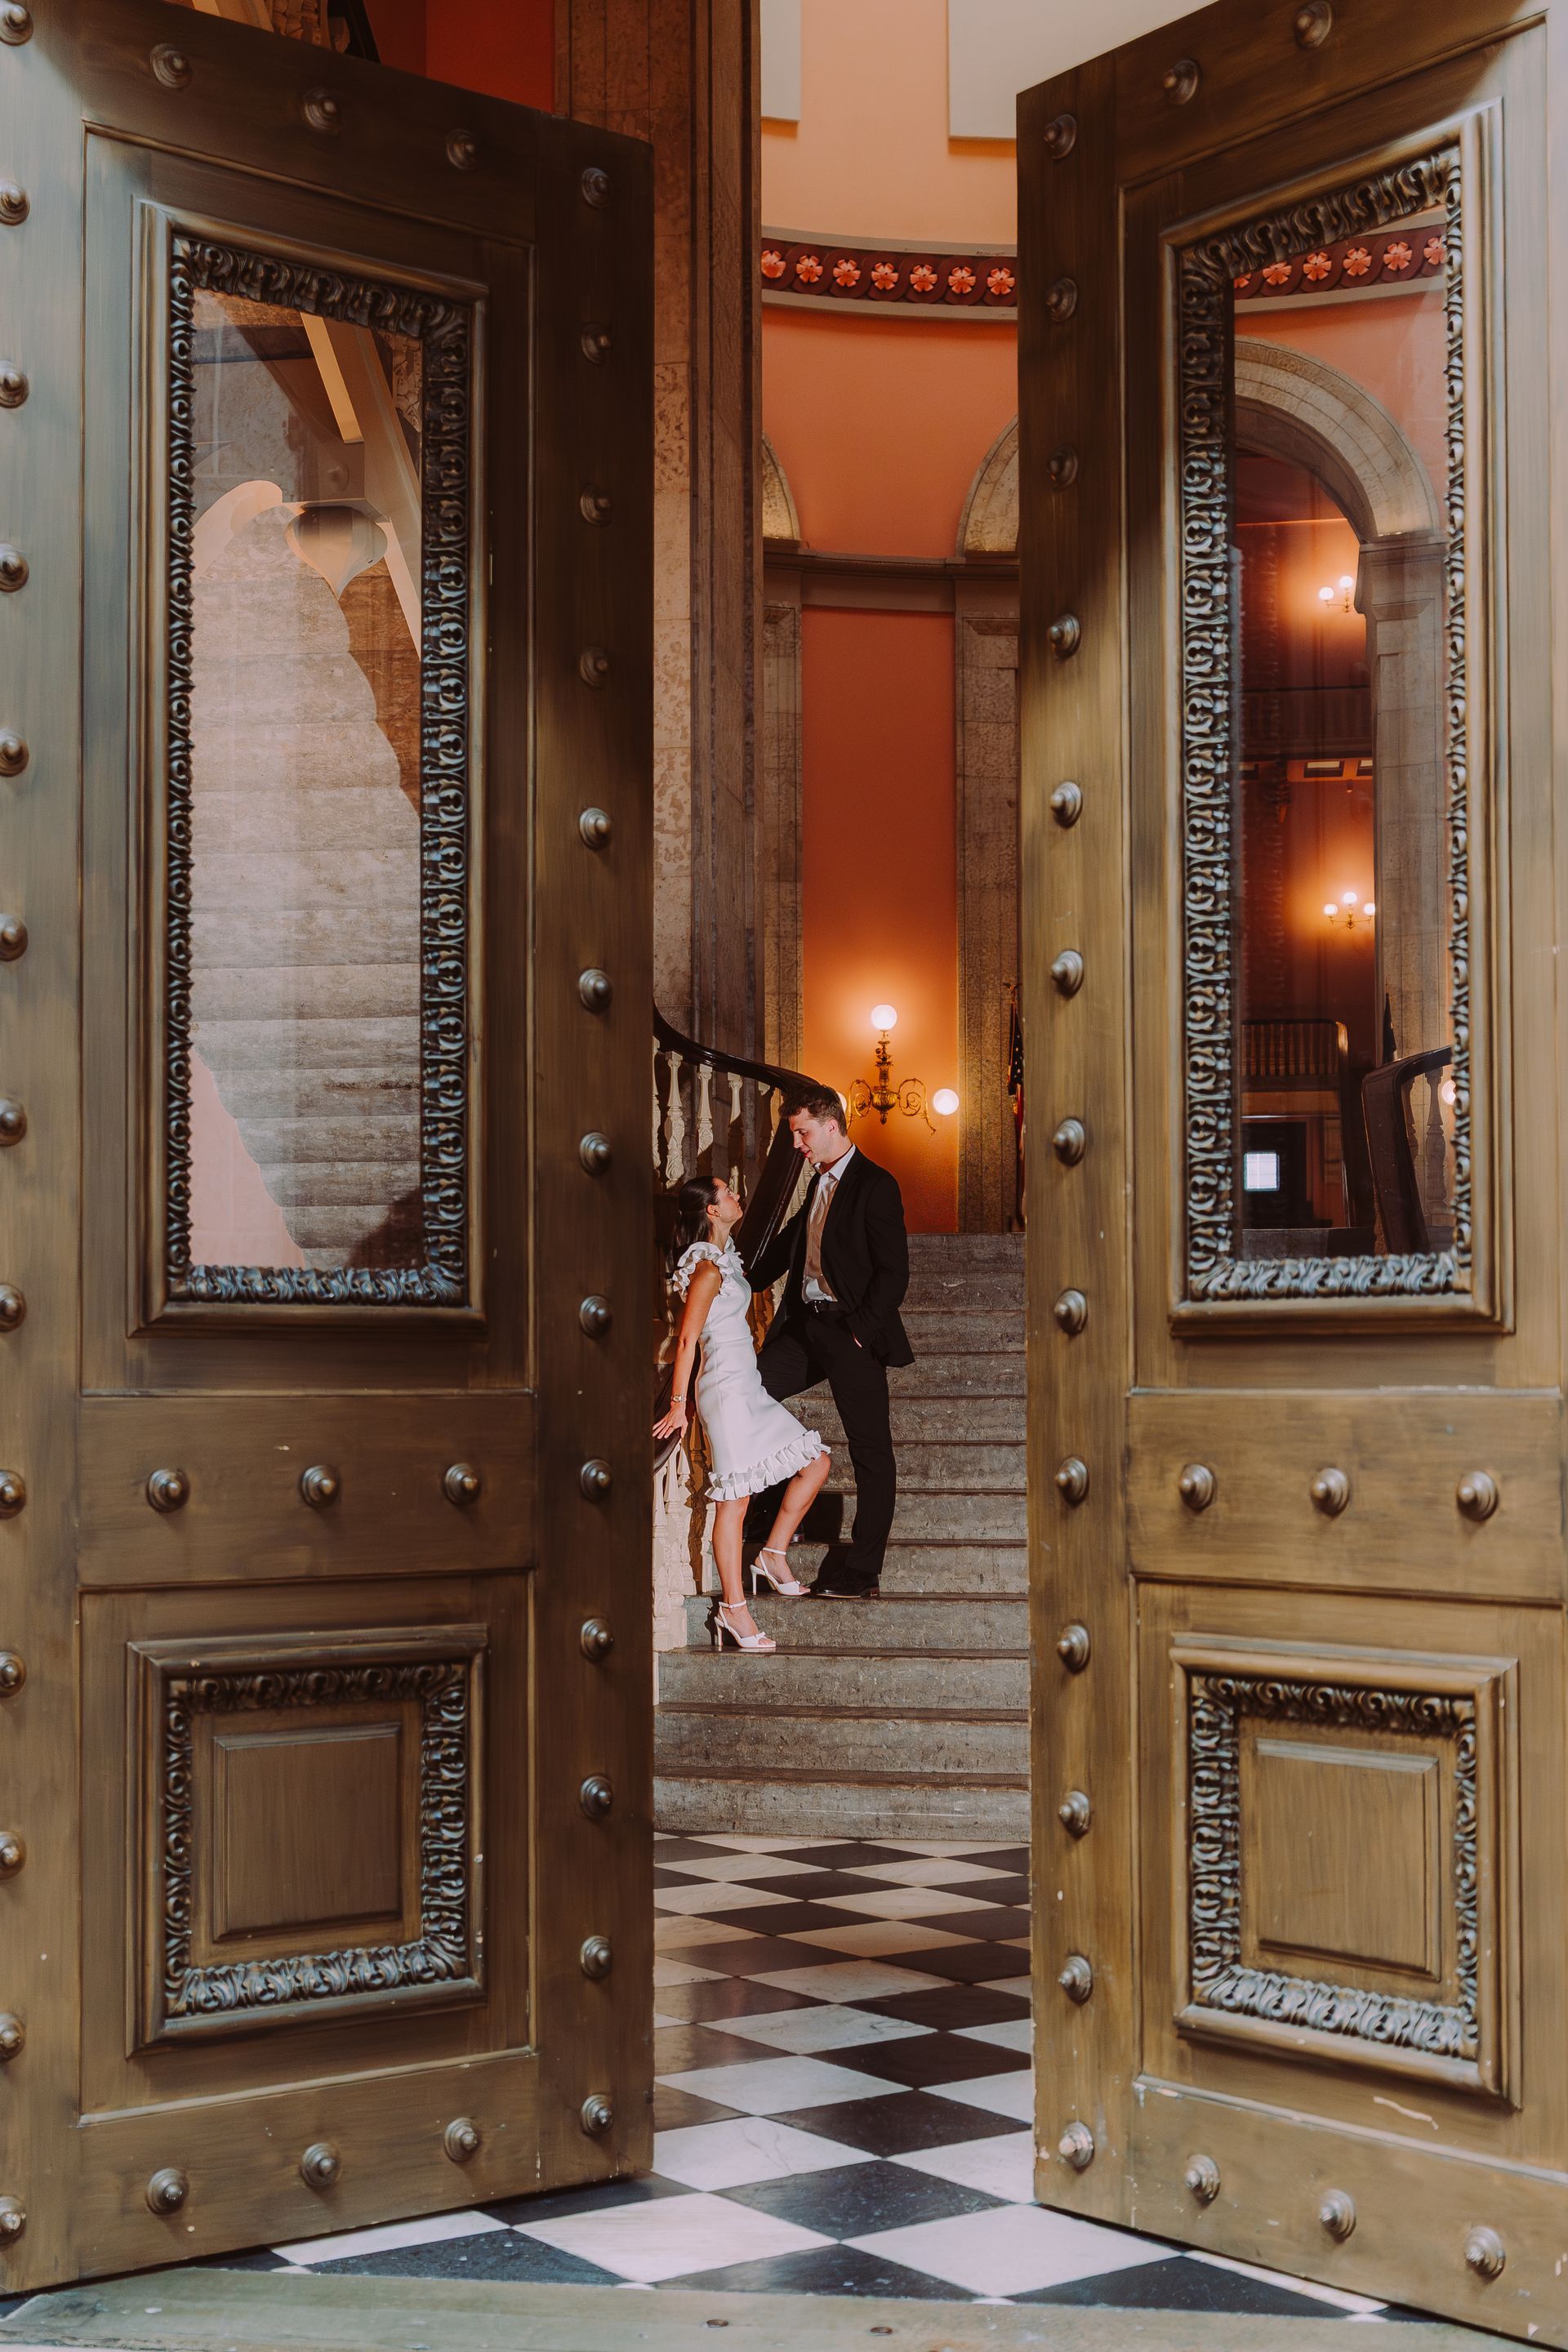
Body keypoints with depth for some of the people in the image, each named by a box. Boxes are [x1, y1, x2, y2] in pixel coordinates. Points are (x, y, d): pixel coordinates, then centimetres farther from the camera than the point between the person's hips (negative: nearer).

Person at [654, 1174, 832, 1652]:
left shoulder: (723, 1257, 15)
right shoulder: (708, 1268, -14)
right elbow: (687, 1339, -16)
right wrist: (678, 1405, -16)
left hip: (747, 1387, 10)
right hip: (727, 1387, -10)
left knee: (816, 1462, 10)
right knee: (734, 1499, -8)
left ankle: (773, 1556, 18)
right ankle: (734, 1609, -4)